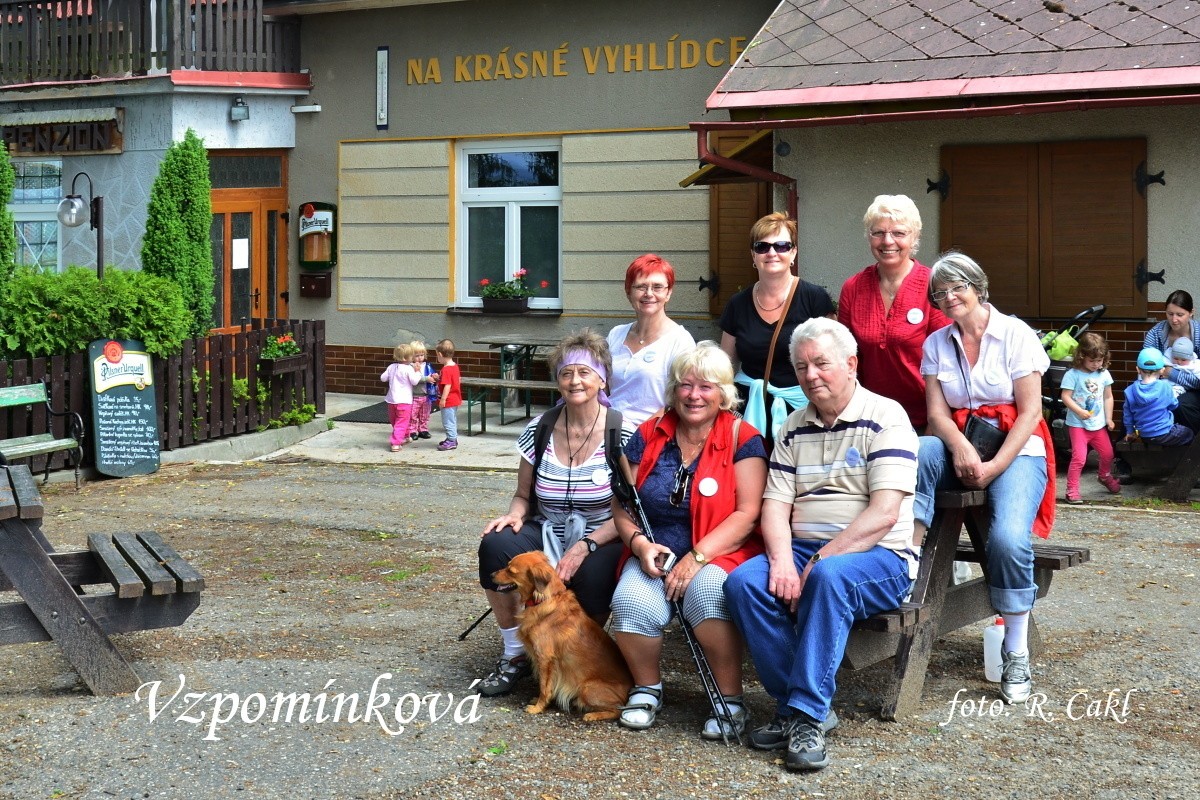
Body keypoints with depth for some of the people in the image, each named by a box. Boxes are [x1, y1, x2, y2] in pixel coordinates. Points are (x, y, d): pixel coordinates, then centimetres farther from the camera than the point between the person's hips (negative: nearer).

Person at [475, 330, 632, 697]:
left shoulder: (622, 433, -8)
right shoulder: (539, 430, 2)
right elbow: (523, 495, 13)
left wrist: (586, 545, -23)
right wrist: (514, 515, -12)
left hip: (603, 541, -3)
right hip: (547, 535, 3)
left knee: (591, 577, -38)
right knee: (495, 545, -27)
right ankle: (514, 655, -9)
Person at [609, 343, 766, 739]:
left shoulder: (741, 438, -2)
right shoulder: (648, 436, 8)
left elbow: (748, 513, -10)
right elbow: (621, 505, 10)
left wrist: (697, 557, -18)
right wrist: (639, 543, -11)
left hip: (719, 554, -3)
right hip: (656, 555, 3)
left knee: (707, 592, -37)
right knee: (631, 602, -29)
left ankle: (730, 699, -19)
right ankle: (647, 688, -1)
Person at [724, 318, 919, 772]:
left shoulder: (885, 418, -5)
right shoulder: (794, 427, 15)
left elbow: (884, 513, -15)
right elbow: (775, 504, 7)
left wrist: (820, 562, -20)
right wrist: (782, 560, -14)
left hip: (879, 557, -5)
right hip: (804, 550, 5)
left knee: (830, 577, -38)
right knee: (743, 582, -23)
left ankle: (807, 714, -31)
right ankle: (793, 704, -14)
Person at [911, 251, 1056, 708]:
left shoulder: (1016, 335, -2)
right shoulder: (937, 344, 10)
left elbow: (1029, 413, -6)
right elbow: (937, 412, 2)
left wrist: (995, 466, -16)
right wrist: (961, 448, -20)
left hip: (1016, 450, -3)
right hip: (958, 445, 4)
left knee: (1009, 538, -29)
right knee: (921, 452, -33)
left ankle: (1016, 655, -16)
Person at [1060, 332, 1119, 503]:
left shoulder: (1104, 374, 2)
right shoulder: (1073, 375, -13)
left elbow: (1108, 397, 10)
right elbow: (1066, 397, -14)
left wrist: (1109, 418, 6)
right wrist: (1079, 411, -24)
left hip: (1098, 424, 5)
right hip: (1078, 424, -5)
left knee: (1107, 454, 15)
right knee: (1079, 457, -14)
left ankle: (1105, 476, 45)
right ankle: (1072, 490, -5)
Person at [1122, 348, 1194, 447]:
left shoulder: (1130, 391, -8)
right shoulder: (1165, 386, -15)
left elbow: (1128, 415, 2)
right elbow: (1173, 405, 2)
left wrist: (1130, 432, 17)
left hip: (1145, 436, 4)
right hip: (1165, 435, -4)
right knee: (1189, 433, 23)